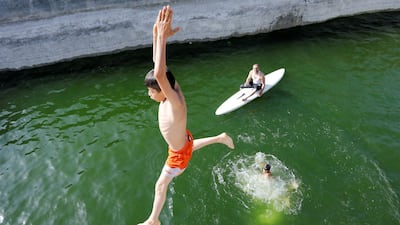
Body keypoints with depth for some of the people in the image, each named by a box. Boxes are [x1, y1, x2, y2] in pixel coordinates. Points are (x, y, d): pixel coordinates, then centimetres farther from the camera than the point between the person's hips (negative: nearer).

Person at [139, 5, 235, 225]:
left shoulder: (175, 104, -43)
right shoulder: (173, 90, -22)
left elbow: (159, 74, -60)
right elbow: (158, 62, -19)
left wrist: (163, 37, -61)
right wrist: (157, 33, -32)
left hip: (179, 154, -7)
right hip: (184, 140, 7)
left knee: (160, 185, 13)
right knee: (190, 145, 44)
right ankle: (221, 138, 58)